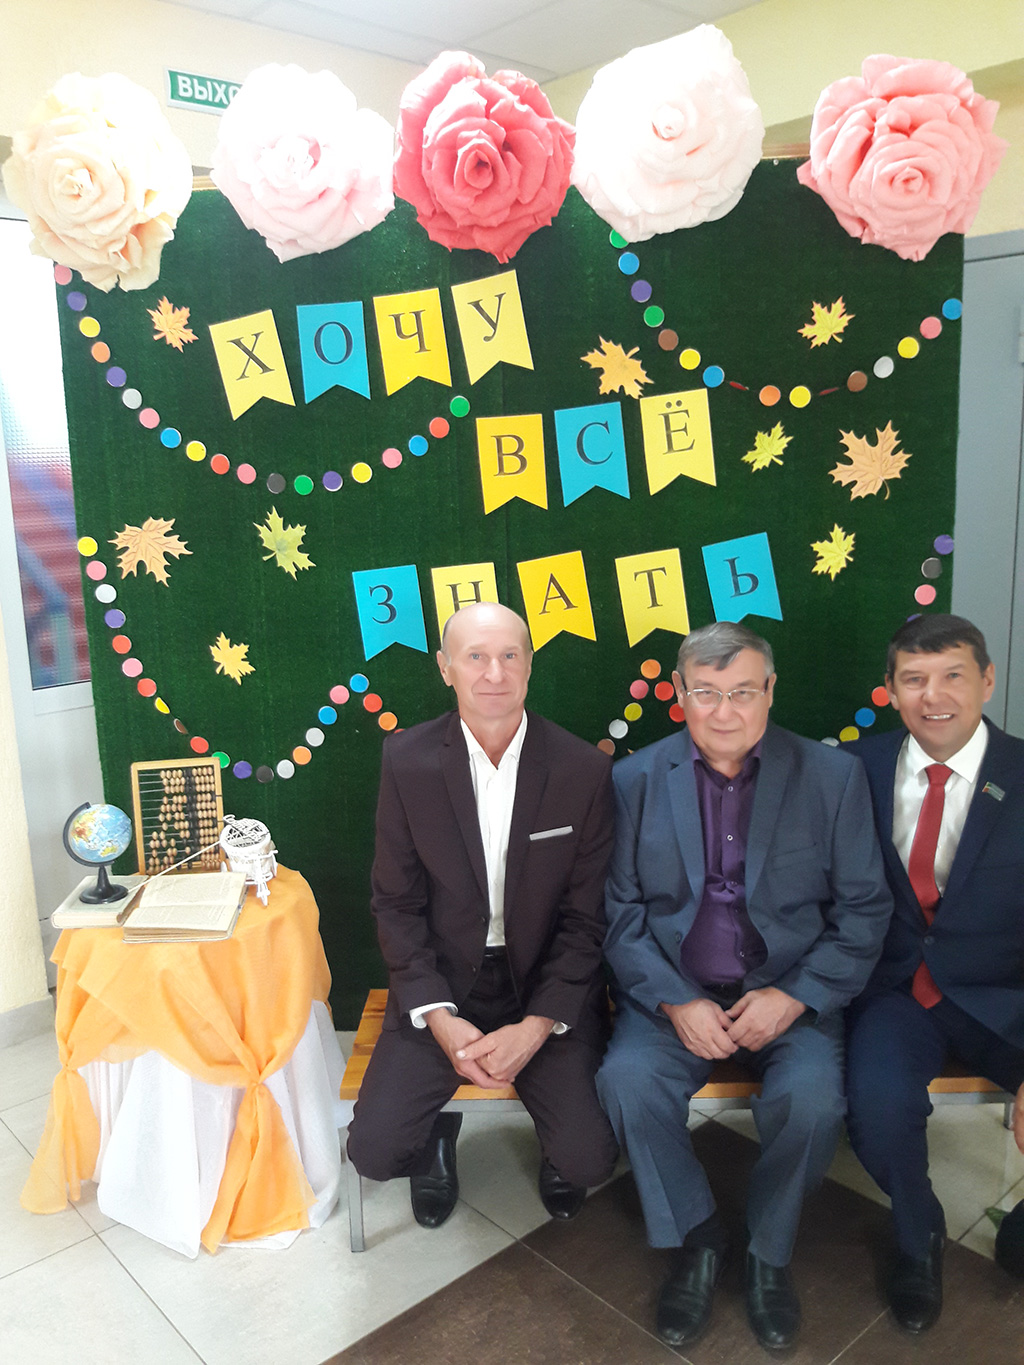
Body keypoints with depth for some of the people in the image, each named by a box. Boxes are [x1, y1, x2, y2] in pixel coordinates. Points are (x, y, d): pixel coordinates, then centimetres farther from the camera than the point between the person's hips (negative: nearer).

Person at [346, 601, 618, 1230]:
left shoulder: (584, 768, -10)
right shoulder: (408, 760, -7)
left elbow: (586, 917, -5)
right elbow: (397, 905, -3)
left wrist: (535, 1028, -15)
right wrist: (439, 1019, -13)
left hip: (547, 988, 0)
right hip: (441, 986, 1)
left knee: (589, 1159, -15)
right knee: (375, 1151, -12)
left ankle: (557, 1156, 23)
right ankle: (437, 1140, 25)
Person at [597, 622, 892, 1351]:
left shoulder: (833, 775, -3)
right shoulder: (636, 779, -1)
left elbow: (864, 909, -1)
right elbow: (619, 910, 0)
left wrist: (794, 997, -13)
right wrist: (675, 1002, -14)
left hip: (790, 991, 0)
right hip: (674, 990, 1)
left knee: (813, 1097, -27)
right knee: (628, 1080, -25)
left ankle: (770, 1252, 5)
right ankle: (699, 1240, 4)